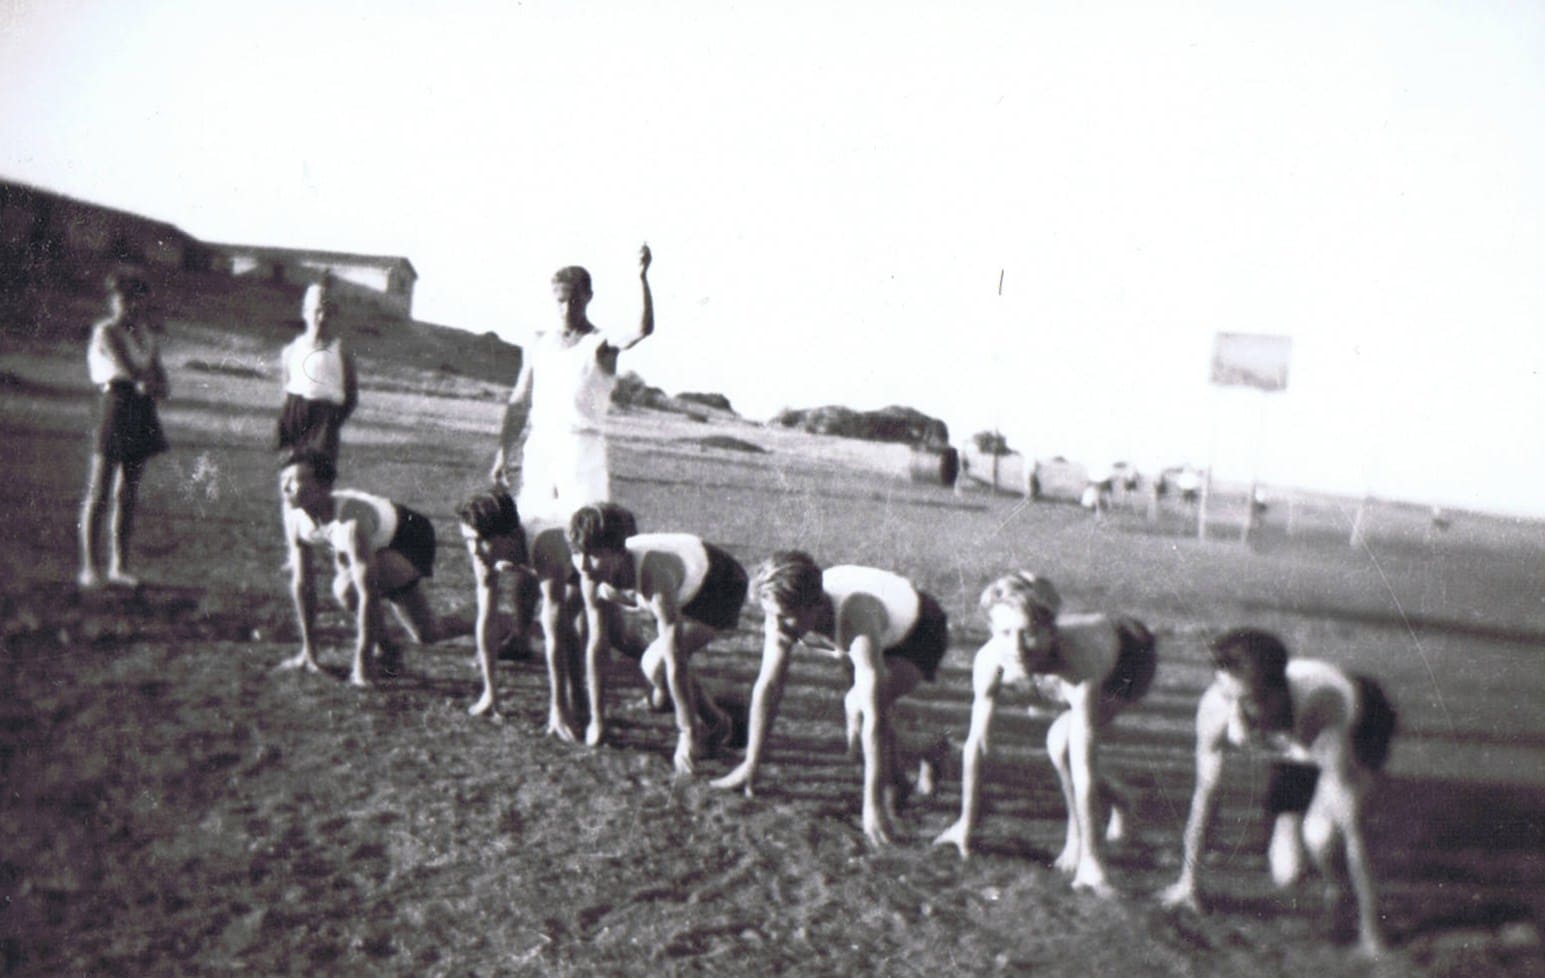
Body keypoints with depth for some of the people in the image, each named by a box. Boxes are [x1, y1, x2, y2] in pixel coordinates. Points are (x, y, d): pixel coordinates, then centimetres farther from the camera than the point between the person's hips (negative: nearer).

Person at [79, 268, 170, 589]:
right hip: (116, 406, -7)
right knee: (99, 493, -2)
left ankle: (119, 566, 15)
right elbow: (131, 370, -20)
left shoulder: (144, 331, 14)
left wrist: (154, 385, -7)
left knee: (128, 493, 9)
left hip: (141, 412, 7)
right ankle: (90, 566, 4)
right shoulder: (106, 331, -8)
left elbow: (157, 373, 14)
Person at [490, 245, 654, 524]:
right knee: (531, 520, 1)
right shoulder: (539, 345, 15)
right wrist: (503, 449, 12)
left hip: (583, 447, -4)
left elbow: (642, 330, -19)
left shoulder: (599, 345, 0)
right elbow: (520, 402, 18)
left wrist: (642, 278, -30)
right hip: (539, 447, 4)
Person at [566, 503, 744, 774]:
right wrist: (597, 720, -8)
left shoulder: (653, 574, -42)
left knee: (656, 664, -23)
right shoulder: (592, 578, -22)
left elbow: (676, 660, -39)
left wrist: (688, 736, -35)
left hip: (720, 583, -7)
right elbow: (595, 647, -12)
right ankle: (664, 690, 24)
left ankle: (715, 723, 0)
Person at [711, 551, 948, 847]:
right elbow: (768, 686, -17)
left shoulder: (856, 621, -44)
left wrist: (873, 805, -45)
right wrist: (750, 766, -15)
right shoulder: (784, 612, -27)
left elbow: (875, 715, -45)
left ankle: (892, 786, -3)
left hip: (920, 630, -7)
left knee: (860, 706, -26)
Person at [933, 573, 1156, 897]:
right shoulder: (989, 660, -34)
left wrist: (1090, 859, -43)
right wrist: (966, 822, -13)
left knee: (1063, 742, -24)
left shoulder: (1079, 662, -46)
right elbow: (976, 743, -21)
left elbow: (1083, 767, -44)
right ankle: (1116, 803, 44)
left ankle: (1080, 838, -1)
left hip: (1131, 655, -5)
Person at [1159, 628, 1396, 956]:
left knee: (1319, 833, -30)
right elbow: (1204, 795, -18)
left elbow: (1353, 833, -38)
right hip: (1295, 753, 4)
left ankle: (1337, 882, 3)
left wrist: (1370, 927, -34)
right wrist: (1188, 882, -8)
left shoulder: (1319, 720, -45)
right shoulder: (1215, 708, -35)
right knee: (1285, 874, -5)